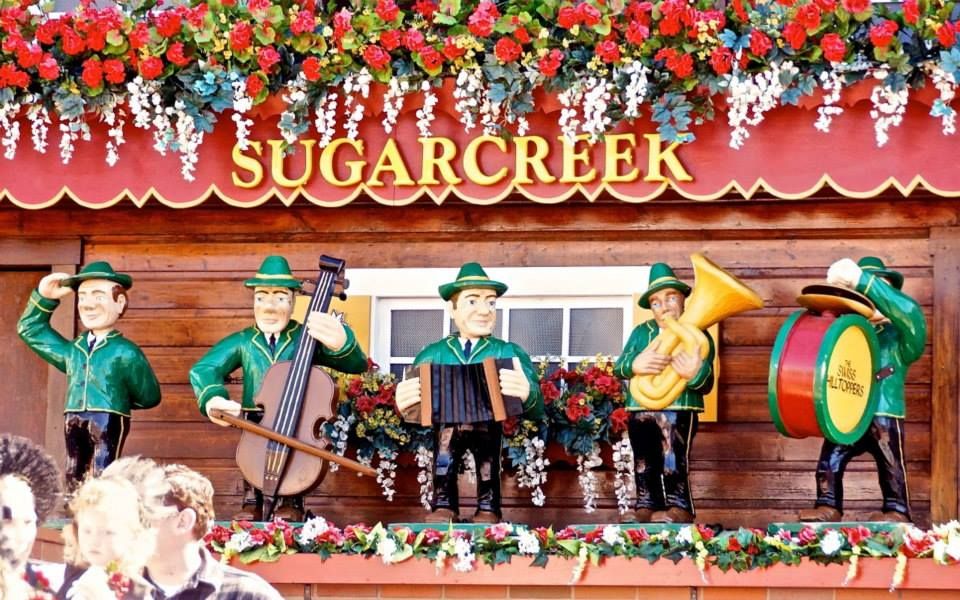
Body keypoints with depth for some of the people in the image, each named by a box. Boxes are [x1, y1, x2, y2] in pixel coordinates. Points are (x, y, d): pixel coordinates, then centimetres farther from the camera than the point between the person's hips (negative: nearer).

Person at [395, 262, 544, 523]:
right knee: (447, 421, -31)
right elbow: (410, 409, 9)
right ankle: (444, 502, -23)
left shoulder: (511, 353, 15)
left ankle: (488, 505, -23)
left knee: (486, 422, -32)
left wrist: (527, 395, -24)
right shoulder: (432, 354, 18)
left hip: (493, 427, 0)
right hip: (445, 430, 1)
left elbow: (537, 410, 1)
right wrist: (402, 403, -17)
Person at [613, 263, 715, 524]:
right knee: (644, 462, 10)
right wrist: (634, 365, -24)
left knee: (673, 460, -11)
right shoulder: (641, 332, 12)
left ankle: (680, 508, -8)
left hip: (679, 409, -5)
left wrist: (695, 374, -32)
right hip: (640, 409, 5)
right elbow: (619, 367, 1)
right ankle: (647, 506, 17)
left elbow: (706, 384, -6)